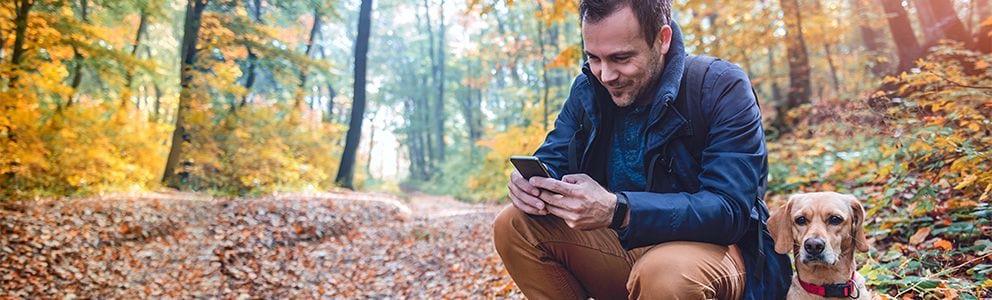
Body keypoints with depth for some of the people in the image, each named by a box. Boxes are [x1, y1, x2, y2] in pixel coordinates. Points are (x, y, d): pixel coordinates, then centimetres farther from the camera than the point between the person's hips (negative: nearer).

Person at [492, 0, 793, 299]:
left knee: (664, 273, -39)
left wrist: (617, 209, -39)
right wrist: (530, 182, -25)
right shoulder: (588, 89, 1)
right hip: (623, 242, 6)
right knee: (513, 226, -10)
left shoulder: (722, 88, -16)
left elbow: (729, 209, -25)